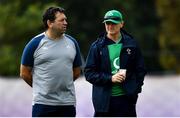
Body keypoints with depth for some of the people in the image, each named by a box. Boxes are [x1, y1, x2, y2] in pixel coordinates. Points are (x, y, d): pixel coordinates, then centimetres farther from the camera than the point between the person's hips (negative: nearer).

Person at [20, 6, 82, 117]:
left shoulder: (72, 42, 8)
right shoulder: (35, 43, -4)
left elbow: (77, 71, 18)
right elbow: (24, 73, 2)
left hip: (68, 103, 4)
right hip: (43, 103, -4)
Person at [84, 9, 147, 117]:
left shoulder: (131, 44, 5)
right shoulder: (97, 46, 2)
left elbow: (140, 70, 10)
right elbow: (89, 73, -1)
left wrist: (135, 90, -2)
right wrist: (110, 78, -13)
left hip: (126, 99, 1)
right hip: (104, 100, 0)